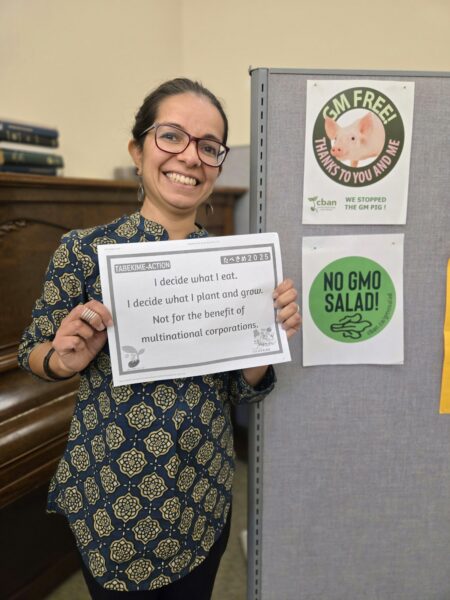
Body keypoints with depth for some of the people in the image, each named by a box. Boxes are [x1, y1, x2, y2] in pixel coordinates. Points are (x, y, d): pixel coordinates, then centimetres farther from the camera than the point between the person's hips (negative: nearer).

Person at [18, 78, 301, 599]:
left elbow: (241, 389, 0)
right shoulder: (85, 249, -14)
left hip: (205, 495, 3)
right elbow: (33, 354, -1)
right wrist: (65, 358, -23)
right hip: (111, 496, -2)